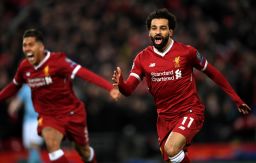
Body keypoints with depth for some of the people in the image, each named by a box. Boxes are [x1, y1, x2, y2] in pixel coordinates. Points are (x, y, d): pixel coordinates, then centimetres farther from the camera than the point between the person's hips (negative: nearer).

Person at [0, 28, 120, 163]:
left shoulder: (57, 60, -22)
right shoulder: (24, 67, -6)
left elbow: (83, 73, -31)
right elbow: (14, 86, 15)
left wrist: (110, 88, -41)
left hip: (71, 112, -2)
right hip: (48, 115, 2)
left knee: (82, 149, 14)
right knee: (51, 144, -26)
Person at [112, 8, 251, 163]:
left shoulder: (186, 51, -8)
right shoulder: (142, 58, -1)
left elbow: (213, 73, 4)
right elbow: (128, 89, -7)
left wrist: (236, 98, 7)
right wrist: (120, 83, -31)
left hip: (190, 112, -4)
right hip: (165, 117, 4)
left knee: (171, 149, -29)